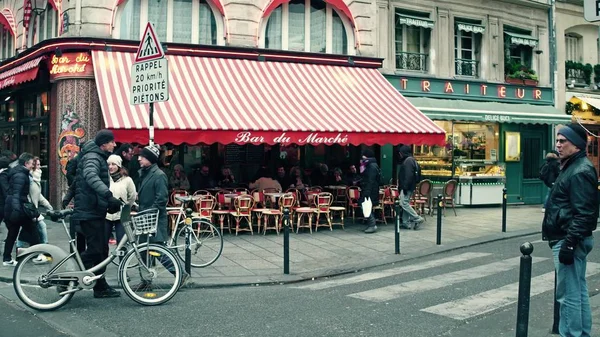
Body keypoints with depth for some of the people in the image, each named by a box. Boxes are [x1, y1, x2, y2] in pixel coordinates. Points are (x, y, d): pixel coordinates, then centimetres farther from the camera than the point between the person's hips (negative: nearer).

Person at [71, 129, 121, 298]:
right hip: (89, 212, -10)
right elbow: (91, 176, -36)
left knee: (101, 250, 11)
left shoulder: (100, 157, 19)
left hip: (96, 211, 10)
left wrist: (110, 203, 21)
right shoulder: (92, 157, -14)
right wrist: (109, 195, -47)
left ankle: (101, 287, 17)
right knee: (94, 250, -11)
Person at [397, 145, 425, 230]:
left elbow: (409, 175, -23)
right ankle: (406, 222, 13)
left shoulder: (408, 160, -14)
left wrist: (405, 187, -24)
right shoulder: (409, 160, 19)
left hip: (407, 187, -11)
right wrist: (401, 186, 21)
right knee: (405, 204, 11)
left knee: (404, 203, -11)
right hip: (407, 187, 11)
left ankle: (417, 219, -9)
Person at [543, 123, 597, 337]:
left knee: (569, 295, -6)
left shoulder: (580, 172, -17)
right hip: (569, 239, 11)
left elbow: (583, 214, -23)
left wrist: (569, 243, -24)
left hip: (568, 239, -11)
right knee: (579, 291, 16)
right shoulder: (572, 167, 16)